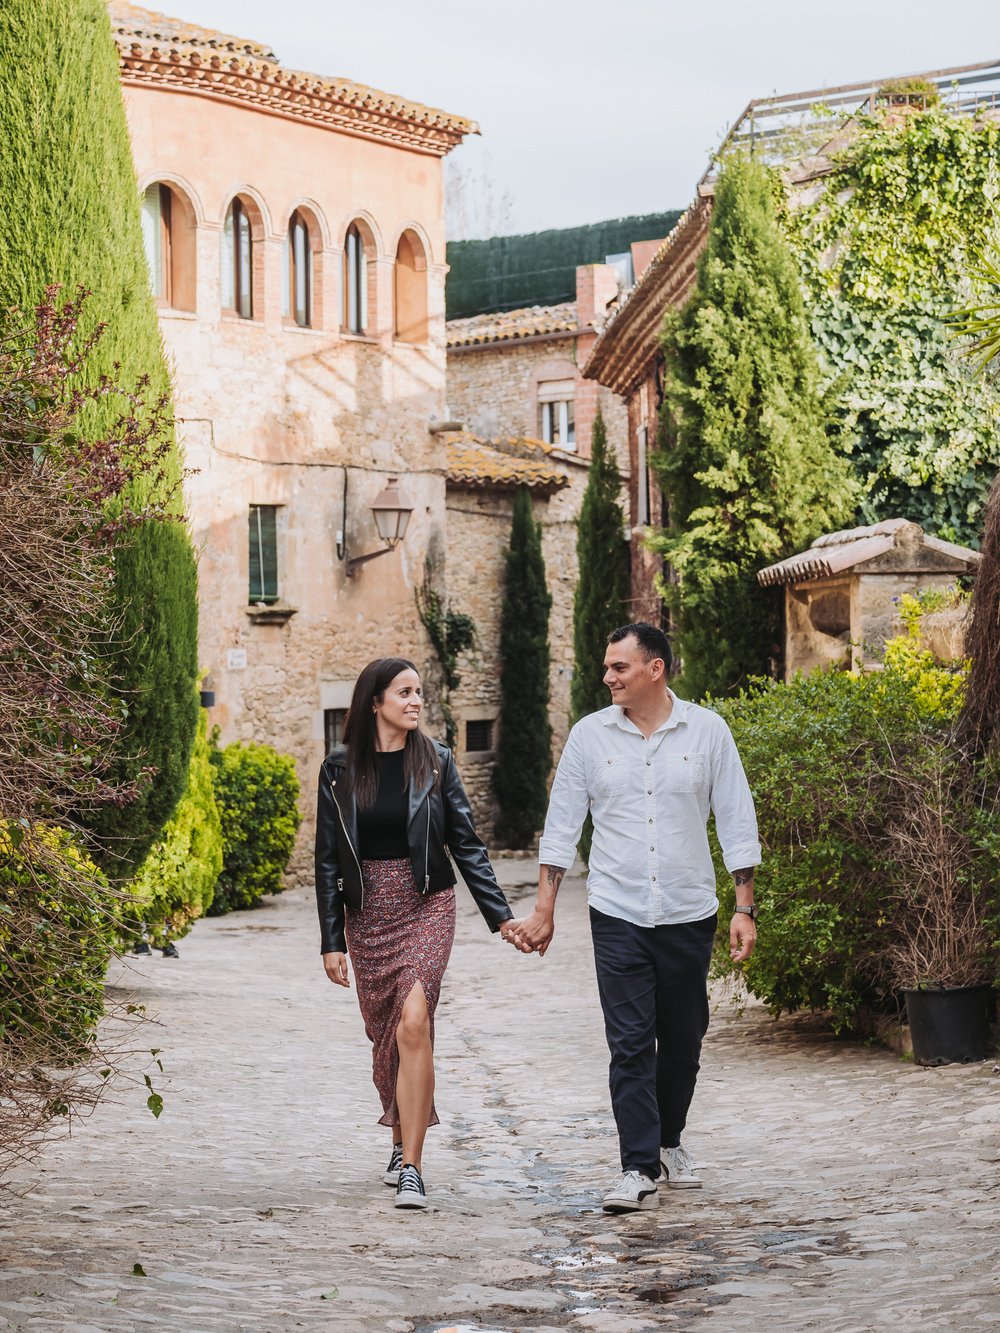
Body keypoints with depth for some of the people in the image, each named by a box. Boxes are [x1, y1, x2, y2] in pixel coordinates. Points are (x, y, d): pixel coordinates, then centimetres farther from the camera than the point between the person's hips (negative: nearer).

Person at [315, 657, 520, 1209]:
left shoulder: (435, 761, 0)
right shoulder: (340, 769, 1)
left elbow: (466, 844, 4)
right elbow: (328, 859, 4)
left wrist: (500, 914, -1)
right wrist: (331, 940, 0)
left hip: (426, 905, -2)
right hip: (366, 911, 2)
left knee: (413, 1021, -18)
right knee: (383, 1033, 8)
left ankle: (412, 1168, -19)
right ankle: (400, 1141, 32)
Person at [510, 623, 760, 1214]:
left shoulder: (707, 730, -1)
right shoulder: (590, 735, 1)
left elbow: (737, 824, 2)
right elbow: (562, 826, 6)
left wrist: (745, 909, -3)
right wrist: (544, 910, 3)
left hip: (688, 914, 0)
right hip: (618, 915, 0)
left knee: (683, 1039, 11)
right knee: (629, 1043, -7)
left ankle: (670, 1140, 32)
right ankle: (639, 1169, -6)